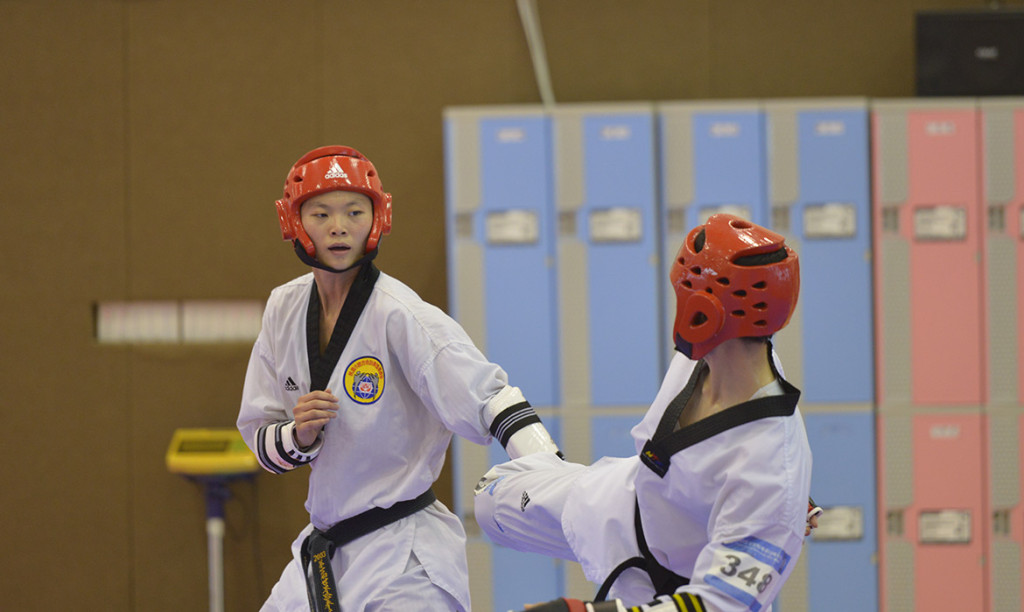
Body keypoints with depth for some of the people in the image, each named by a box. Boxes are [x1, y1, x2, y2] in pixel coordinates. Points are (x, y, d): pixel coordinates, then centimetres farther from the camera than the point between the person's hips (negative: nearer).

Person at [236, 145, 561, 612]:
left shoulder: (400, 315, -16)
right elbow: (259, 434, 10)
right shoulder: (284, 309, 3)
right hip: (321, 554, 7)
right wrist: (298, 437, -12)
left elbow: (489, 398, -25)